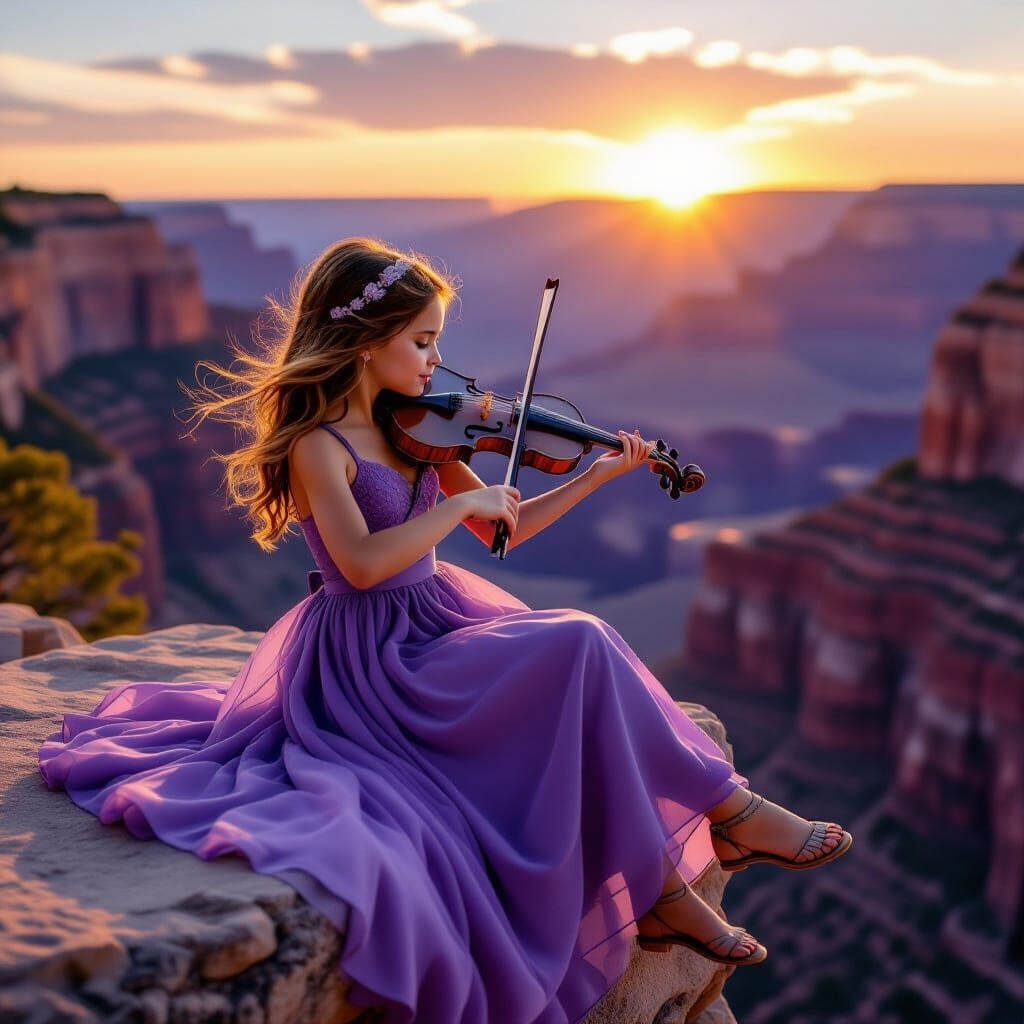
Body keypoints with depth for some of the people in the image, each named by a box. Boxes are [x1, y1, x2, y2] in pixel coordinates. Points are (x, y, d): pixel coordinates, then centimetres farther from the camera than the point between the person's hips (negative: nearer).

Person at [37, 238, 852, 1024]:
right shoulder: (319, 445, -14)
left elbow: (503, 530, 15)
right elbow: (363, 562, -30)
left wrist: (598, 475, 8)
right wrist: (462, 503, -21)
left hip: (440, 620, 8)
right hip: (377, 658, -8)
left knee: (585, 681, -12)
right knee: (580, 649, -20)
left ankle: (658, 893, -6)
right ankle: (725, 807, -5)